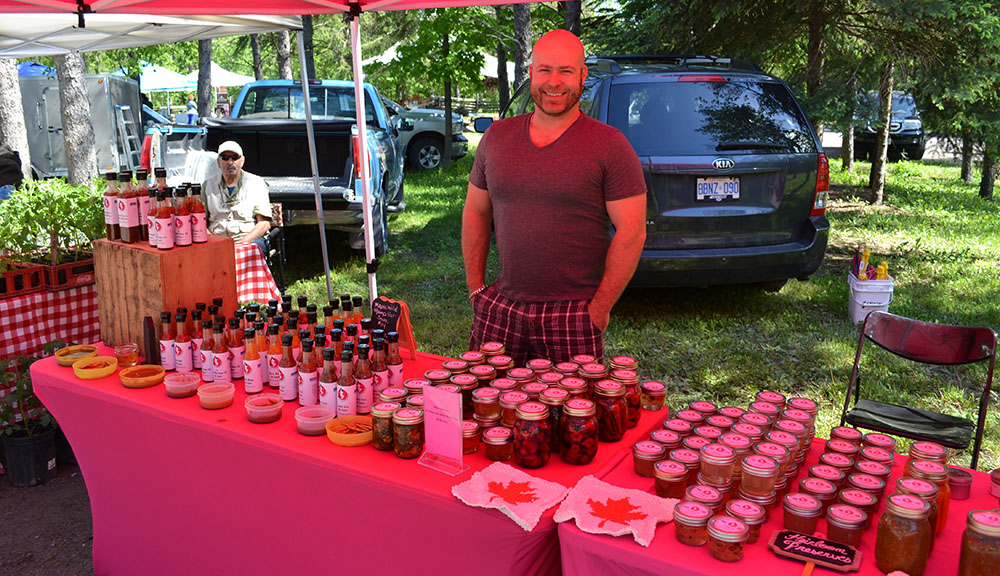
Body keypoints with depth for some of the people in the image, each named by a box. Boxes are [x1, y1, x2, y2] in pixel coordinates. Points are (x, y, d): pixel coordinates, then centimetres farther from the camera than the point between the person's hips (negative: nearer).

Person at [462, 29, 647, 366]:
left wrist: (599, 309, -9)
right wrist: (475, 288, 10)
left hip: (572, 318, -3)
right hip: (500, 309, 4)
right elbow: (475, 213, 16)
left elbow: (631, 232, -7)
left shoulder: (609, 145, -4)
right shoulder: (496, 137, 8)